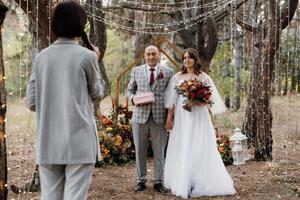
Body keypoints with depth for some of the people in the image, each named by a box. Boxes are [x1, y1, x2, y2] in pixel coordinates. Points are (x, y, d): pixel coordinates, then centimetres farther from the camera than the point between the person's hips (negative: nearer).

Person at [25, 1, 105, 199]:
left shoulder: (41, 56, 4)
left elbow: (32, 103, 5)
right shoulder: (86, 56, -6)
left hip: (48, 143, 4)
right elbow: (97, 94, 7)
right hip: (79, 142, -4)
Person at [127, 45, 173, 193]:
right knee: (140, 151, 7)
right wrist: (133, 99, -8)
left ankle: (158, 182, 14)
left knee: (159, 152, 4)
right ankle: (141, 180, 19)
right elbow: (129, 90, 15)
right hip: (140, 115, 1)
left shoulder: (168, 72, 6)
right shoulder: (136, 71, 10)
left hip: (159, 117, -1)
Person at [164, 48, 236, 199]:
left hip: (199, 117, -1)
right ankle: (182, 184, 11)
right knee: (181, 149, 2)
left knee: (200, 149, -2)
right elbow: (172, 100, 6)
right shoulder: (177, 77, 7)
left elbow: (210, 98, 2)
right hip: (181, 117, 1)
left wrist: (199, 102, -16)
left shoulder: (204, 77, 3)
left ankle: (200, 183, 7)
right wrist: (169, 118, 1)